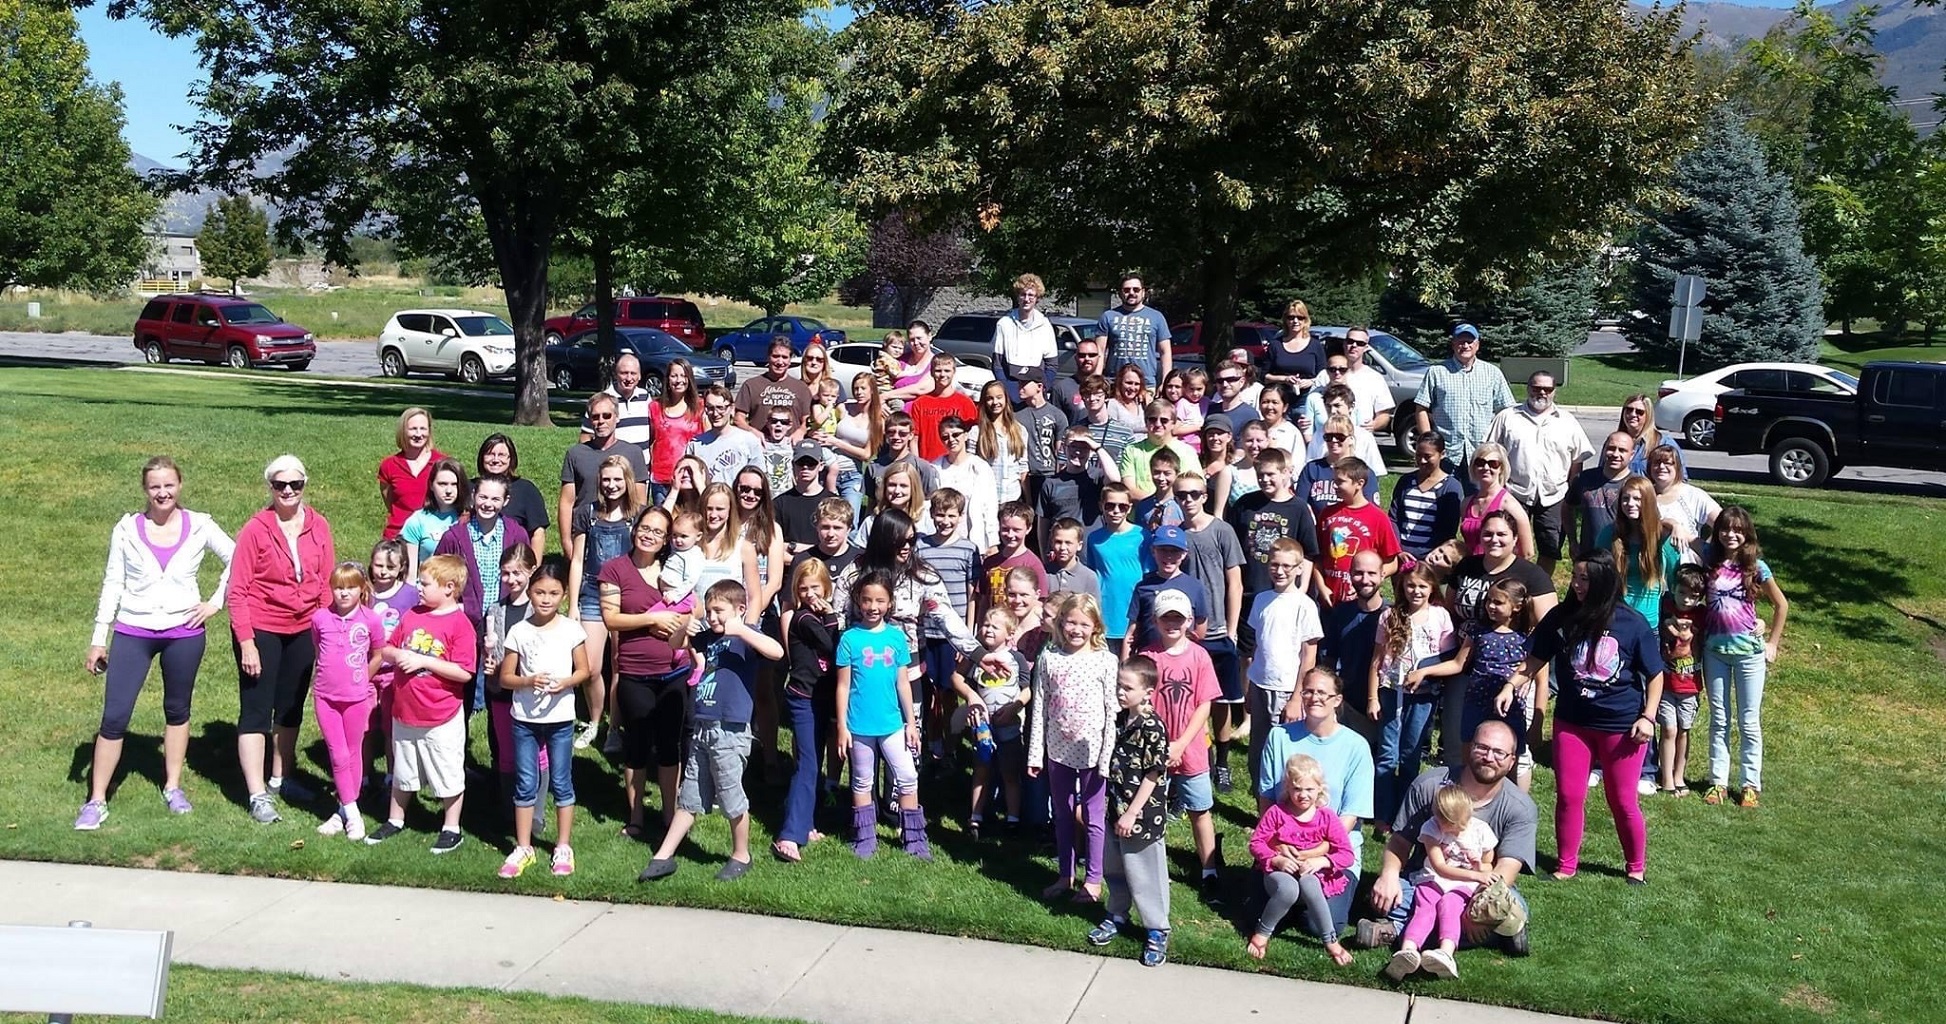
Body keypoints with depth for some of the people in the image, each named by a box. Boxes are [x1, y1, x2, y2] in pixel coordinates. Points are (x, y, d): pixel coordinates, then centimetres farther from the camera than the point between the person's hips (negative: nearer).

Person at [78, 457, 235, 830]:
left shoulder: (199, 527, -2)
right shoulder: (127, 529, -2)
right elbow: (113, 584, 3)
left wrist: (216, 602, -2)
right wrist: (98, 639, 2)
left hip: (184, 632, 1)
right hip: (133, 632, -1)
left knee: (177, 711, 14)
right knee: (114, 716, -5)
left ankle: (173, 787, 28)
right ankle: (96, 802, 2)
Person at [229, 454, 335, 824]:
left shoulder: (318, 527, -1)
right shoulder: (256, 529, -13)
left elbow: (327, 583, 6)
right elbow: (237, 590, -12)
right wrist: (246, 642, -15)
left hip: (302, 630, 5)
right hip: (261, 630, -5)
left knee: (291, 708, 16)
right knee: (256, 711, 0)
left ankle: (281, 779, 32)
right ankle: (258, 795, 2)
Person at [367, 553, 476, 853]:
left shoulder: (460, 624, -15)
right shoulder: (411, 616, 4)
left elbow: (464, 672, -22)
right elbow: (386, 650, 14)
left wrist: (423, 661, -22)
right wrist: (398, 655, -10)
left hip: (441, 718, -6)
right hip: (405, 712, 6)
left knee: (448, 776, 7)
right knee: (402, 773, 22)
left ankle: (450, 829, 21)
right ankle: (395, 821, 38)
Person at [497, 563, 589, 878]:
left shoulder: (571, 629, -2)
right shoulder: (518, 631, -2)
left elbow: (584, 671, 3)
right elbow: (505, 678, 1)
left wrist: (565, 683, -17)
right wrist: (528, 681, -18)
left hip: (560, 718, -1)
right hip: (524, 719, 1)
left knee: (561, 783, 6)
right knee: (525, 785, 7)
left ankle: (563, 847, 17)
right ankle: (523, 848, 18)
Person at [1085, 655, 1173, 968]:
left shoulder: (1152, 727, -20)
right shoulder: (1120, 719, 4)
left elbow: (1153, 775, -19)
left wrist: (1131, 813, -18)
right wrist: (1113, 803, 15)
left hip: (1141, 815, -8)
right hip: (1117, 808, 8)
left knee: (1144, 873, 3)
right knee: (1114, 867, 21)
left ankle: (1157, 930, 17)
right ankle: (1117, 915, 40)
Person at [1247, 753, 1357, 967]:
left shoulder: (1327, 817, 0)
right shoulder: (1276, 813, -3)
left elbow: (1347, 854, -3)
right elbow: (1256, 842, -3)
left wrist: (1320, 861, -20)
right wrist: (1277, 859, -19)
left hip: (1312, 874, 1)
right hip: (1279, 871, 0)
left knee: (1308, 885, -39)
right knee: (1288, 889, -39)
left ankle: (1330, 941, -27)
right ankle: (1261, 934, -16)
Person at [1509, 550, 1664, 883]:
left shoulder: (1632, 623, -11)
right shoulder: (1561, 618, -5)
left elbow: (1655, 675, -2)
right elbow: (1535, 661, 2)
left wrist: (1648, 717, -9)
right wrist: (1512, 685, -14)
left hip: (1621, 727, -2)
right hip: (1572, 721, 3)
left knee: (1622, 802, 7)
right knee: (1568, 796, 5)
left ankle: (1636, 867, 26)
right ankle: (1567, 865, 21)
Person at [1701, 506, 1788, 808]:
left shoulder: (1756, 566, -6)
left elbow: (1781, 605, 3)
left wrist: (1772, 643, 3)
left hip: (1748, 651, -2)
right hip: (1715, 650, 2)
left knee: (1749, 722, 5)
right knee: (1719, 720, 10)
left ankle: (1751, 785, 12)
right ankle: (1718, 781, 16)